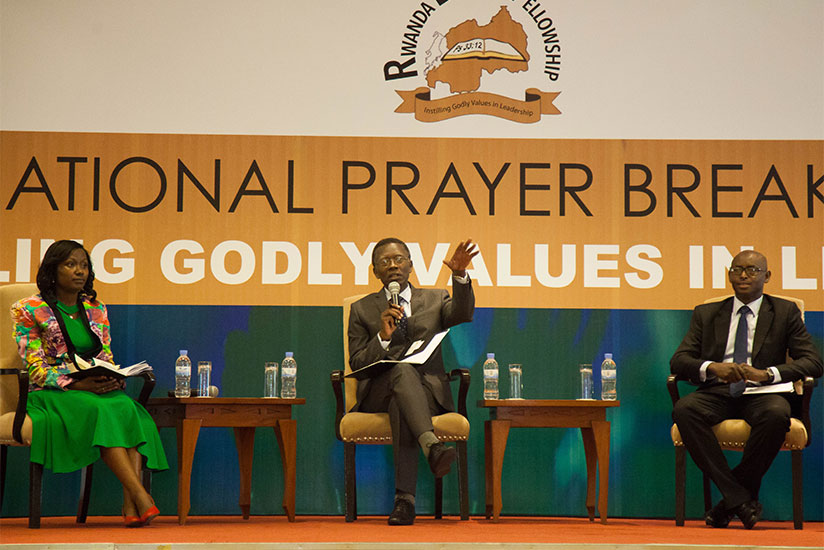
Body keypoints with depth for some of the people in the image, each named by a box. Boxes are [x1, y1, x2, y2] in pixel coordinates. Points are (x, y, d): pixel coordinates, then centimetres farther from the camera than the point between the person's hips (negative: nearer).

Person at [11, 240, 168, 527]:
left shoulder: (96, 309, 15)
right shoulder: (29, 310, 0)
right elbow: (36, 370, -7)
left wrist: (113, 379, -8)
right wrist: (77, 383, -21)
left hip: (101, 390, 4)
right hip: (50, 395, -4)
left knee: (128, 407, -31)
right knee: (100, 411, -36)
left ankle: (130, 504, -44)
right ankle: (142, 498, -45)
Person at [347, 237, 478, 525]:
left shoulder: (435, 299, 18)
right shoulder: (361, 309, 17)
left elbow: (462, 313, -7)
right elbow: (357, 364, 7)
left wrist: (460, 275, -26)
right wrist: (383, 337, -12)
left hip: (427, 388, 1)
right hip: (378, 391, 0)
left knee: (401, 405, -37)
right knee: (402, 369, -37)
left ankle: (405, 497, -48)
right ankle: (432, 445, -59)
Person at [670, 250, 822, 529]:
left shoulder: (785, 312, 14)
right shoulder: (706, 314, 19)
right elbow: (678, 360, 9)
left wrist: (766, 374, -15)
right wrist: (713, 367, -14)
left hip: (762, 393, -2)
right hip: (718, 392, 2)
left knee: (776, 415, -38)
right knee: (684, 410, -32)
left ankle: (729, 504, -21)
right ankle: (740, 499, -27)